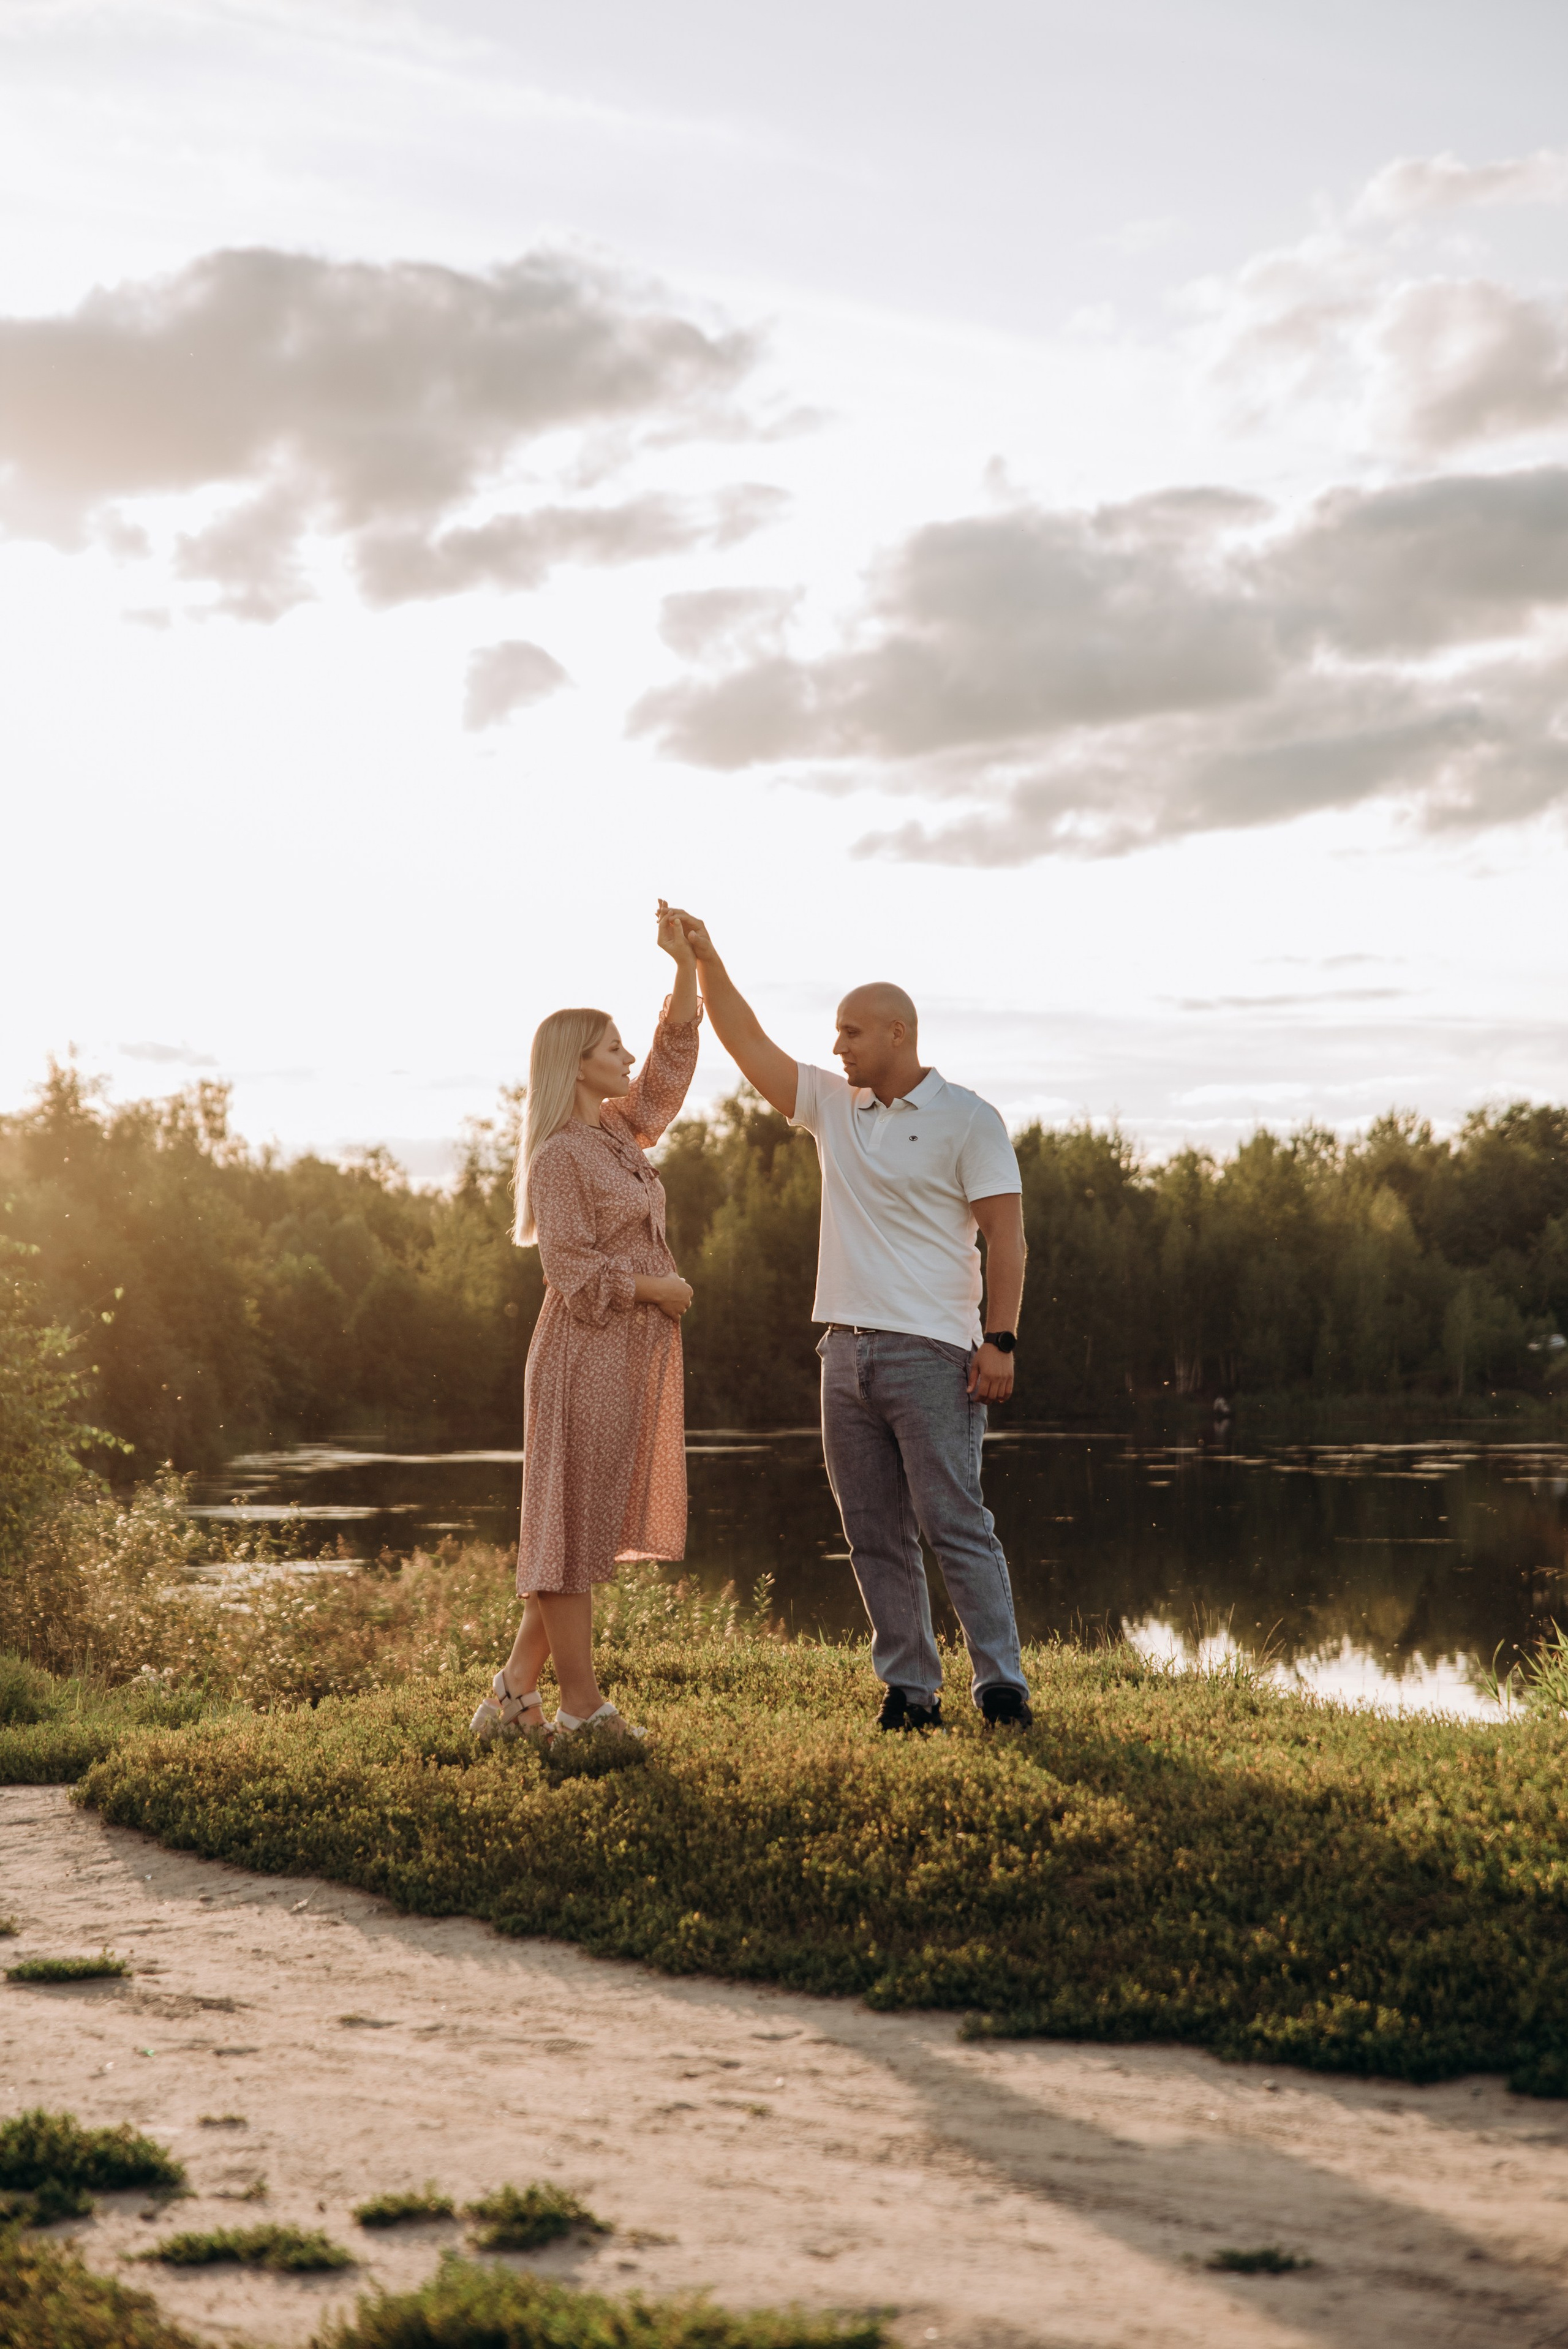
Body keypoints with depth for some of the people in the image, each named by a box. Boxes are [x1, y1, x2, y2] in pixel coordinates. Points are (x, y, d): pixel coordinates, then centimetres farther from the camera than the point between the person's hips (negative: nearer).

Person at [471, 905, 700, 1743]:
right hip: (587, 1352, -9)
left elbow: (675, 1061, 18)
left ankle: (514, 1693, 16)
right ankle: (582, 1706, 1)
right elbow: (573, 1268, -17)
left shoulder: (620, 1131, 13)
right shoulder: (559, 1155, -11)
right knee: (574, 1523, -3)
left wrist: (686, 965, 9)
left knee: (589, 1529, 10)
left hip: (635, 1354, 9)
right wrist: (655, 1287, -9)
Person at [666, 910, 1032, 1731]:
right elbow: (749, 1044, 14)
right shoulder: (833, 1107, 14)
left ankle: (1002, 1685, -4)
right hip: (846, 1349, 6)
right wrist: (706, 961, 5)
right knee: (875, 1536, 6)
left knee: (955, 1524, -8)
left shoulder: (966, 1119, -2)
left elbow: (1005, 1233, -7)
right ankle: (909, 1689, 11)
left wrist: (1000, 1339, -15)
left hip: (930, 1353, -6)